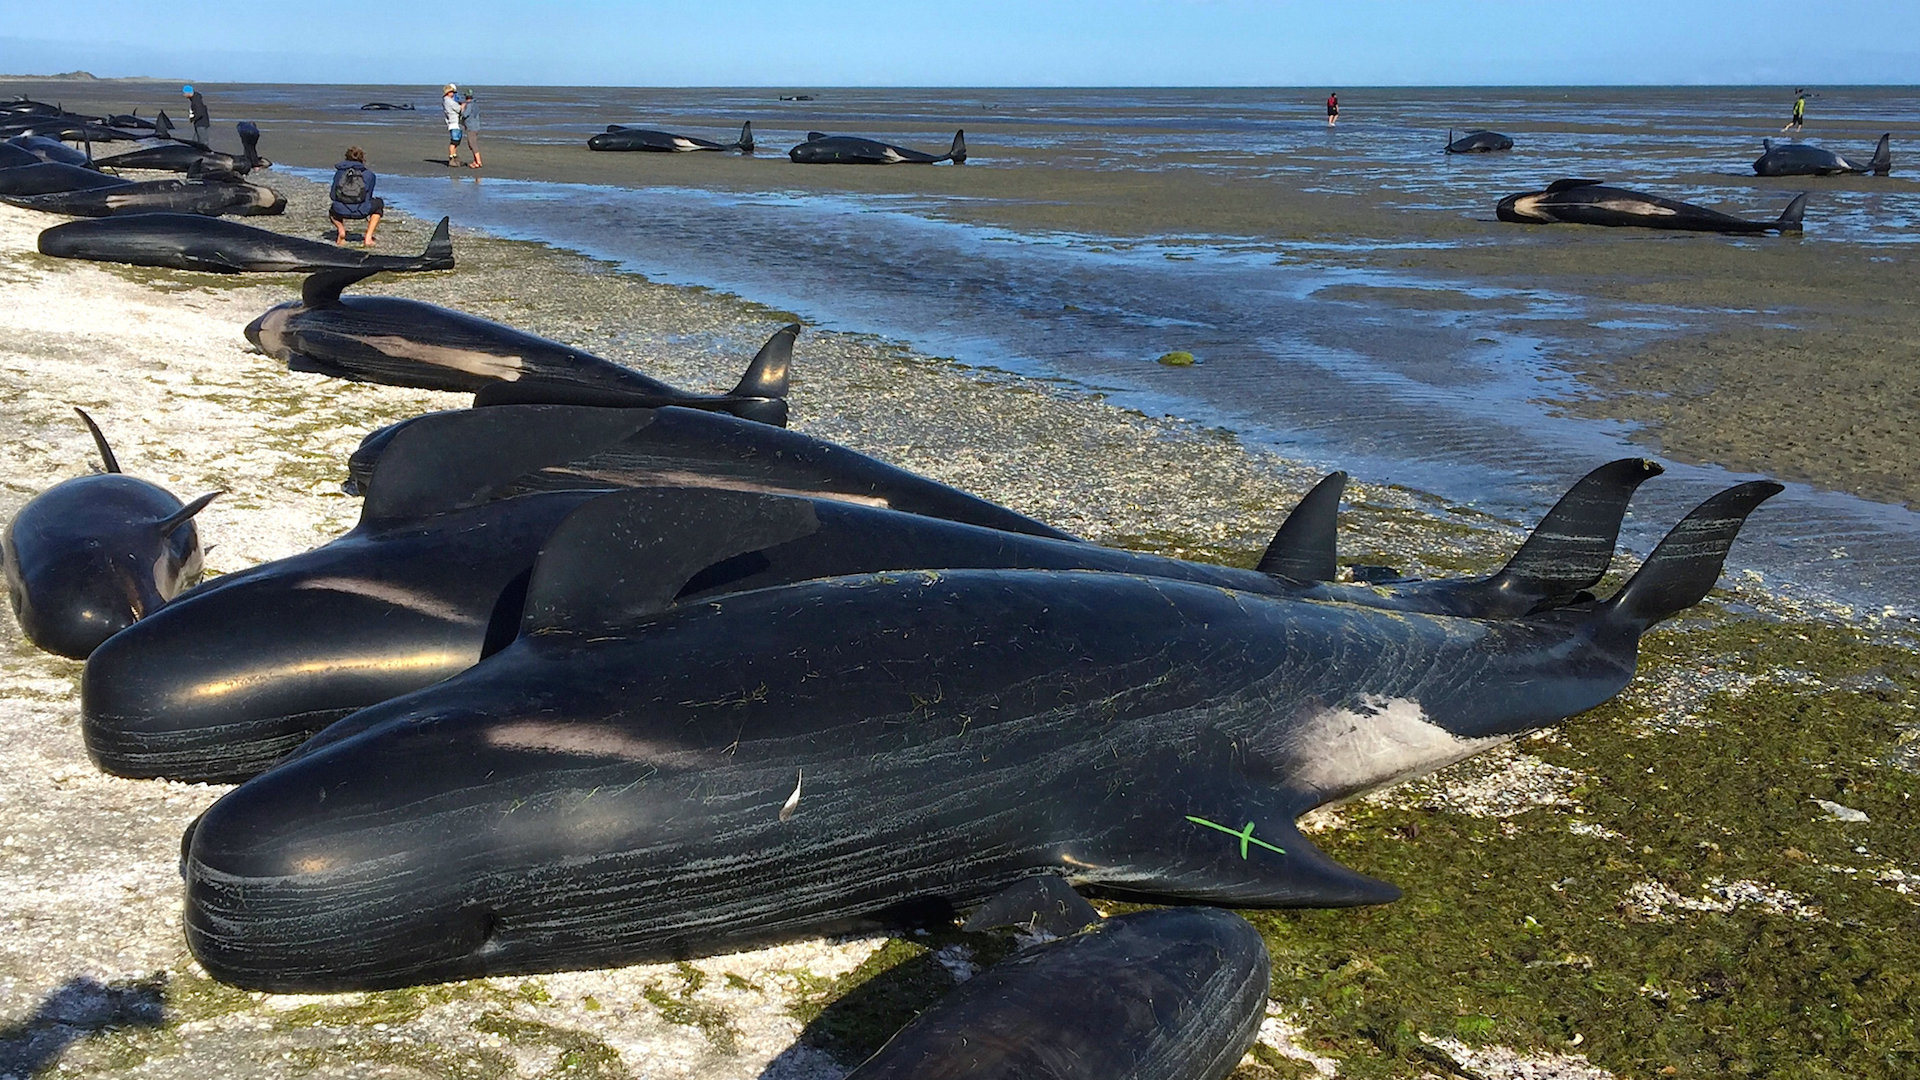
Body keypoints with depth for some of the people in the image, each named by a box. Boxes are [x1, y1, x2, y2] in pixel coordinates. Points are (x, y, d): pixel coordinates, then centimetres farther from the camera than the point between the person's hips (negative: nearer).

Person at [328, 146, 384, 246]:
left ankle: (341, 230, 8)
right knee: (379, 203, 33)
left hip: (341, 211, 2)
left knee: (332, 211, 42)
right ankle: (368, 237, 16)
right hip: (360, 211, -2)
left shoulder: (340, 172, 19)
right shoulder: (369, 174, 16)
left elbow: (332, 196, 19)